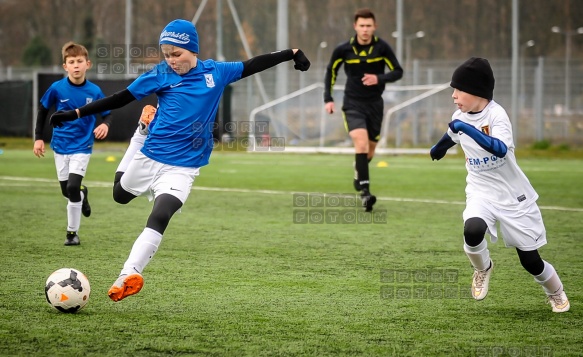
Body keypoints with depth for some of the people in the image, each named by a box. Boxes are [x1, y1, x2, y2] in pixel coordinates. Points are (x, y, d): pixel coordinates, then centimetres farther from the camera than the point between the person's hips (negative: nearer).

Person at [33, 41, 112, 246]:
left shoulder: (94, 92, -11)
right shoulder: (57, 89, -10)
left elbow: (107, 114, -1)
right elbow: (43, 110, 4)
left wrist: (105, 124, -24)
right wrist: (38, 138, 2)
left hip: (82, 146, -2)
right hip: (60, 145, 2)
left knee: (73, 187, -15)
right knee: (66, 191, 9)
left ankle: (72, 232, 1)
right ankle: (81, 194, 47)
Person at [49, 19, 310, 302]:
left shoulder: (215, 73, 0)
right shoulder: (161, 74, -4)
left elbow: (253, 65, 11)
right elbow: (120, 98, -4)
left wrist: (291, 53, 12)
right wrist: (75, 114, -7)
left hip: (182, 168, -2)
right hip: (148, 156, 2)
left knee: (159, 218, -21)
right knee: (120, 195, 26)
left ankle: (128, 276, -24)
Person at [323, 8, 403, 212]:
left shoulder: (382, 48, -8)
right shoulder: (343, 50, -7)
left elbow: (397, 71, -5)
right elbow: (331, 71, 8)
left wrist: (379, 78, -24)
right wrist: (328, 98, 2)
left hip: (374, 104, 2)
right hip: (353, 104, -2)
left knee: (369, 152, 11)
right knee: (361, 143, -24)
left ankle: (359, 177, 43)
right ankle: (365, 191, -28)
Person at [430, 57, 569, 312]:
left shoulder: (496, 114, -20)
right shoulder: (460, 117, -2)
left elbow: (500, 149, -38)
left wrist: (468, 128, -43)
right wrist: (440, 147, 45)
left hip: (513, 195, -4)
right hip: (481, 193, 4)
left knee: (530, 260, 3)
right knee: (473, 231, -30)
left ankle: (556, 292, 33)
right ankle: (482, 269, 2)